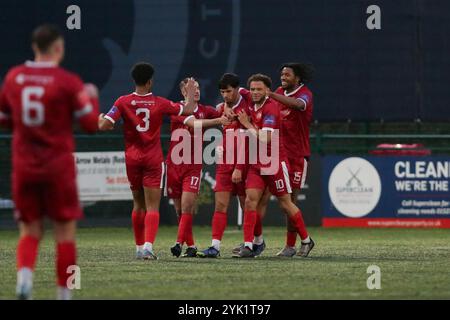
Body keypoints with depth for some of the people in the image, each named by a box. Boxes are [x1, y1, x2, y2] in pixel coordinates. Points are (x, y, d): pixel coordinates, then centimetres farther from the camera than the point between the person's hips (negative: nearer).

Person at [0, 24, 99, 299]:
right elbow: (91, 124, -6)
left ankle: (25, 273, -17)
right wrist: (91, 98, 11)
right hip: (58, 166, -3)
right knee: (65, 230, 7)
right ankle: (64, 293, 6)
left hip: (23, 165, 3)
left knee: (30, 230, 11)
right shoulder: (68, 82, -9)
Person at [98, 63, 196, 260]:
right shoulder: (159, 103, -5)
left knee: (138, 205, 17)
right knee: (152, 207, -5)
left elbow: (104, 125, -11)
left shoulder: (123, 102, -5)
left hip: (132, 158, 2)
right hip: (153, 160, -2)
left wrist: (100, 119, 12)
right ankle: (148, 246, -21)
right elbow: (188, 110, 7)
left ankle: (139, 247, 21)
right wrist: (190, 93, 27)